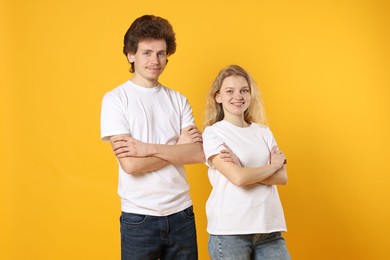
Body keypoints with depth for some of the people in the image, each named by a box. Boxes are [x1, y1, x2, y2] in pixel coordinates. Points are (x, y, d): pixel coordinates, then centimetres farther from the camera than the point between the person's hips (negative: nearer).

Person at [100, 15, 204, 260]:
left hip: (181, 212, 4)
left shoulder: (178, 100, 6)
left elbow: (199, 153, -7)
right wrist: (178, 148, -7)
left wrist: (147, 148, -16)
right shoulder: (115, 99, -6)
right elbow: (130, 164, -15)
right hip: (139, 217, -3)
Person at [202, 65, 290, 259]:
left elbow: (282, 177, 0)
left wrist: (241, 168, -12)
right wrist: (273, 166, -2)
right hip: (229, 231, -4)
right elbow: (238, 178, -16)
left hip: (269, 228, 4)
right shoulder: (212, 133, -3)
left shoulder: (263, 132, 11)